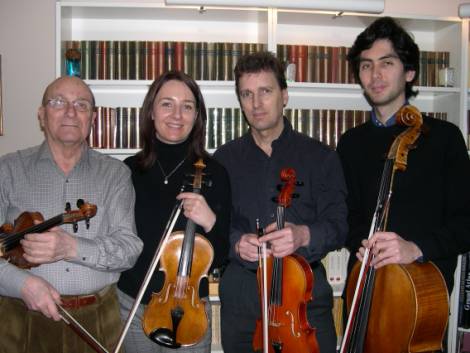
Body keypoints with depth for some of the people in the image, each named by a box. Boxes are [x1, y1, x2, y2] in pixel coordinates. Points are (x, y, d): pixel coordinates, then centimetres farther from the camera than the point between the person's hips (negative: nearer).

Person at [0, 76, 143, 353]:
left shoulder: (115, 174, 2)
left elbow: (129, 247, -7)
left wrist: (72, 247, -22)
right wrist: (23, 282, -21)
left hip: (97, 319, 1)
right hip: (23, 318, 0)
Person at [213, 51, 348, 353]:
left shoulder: (321, 157, 2)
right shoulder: (225, 158, 7)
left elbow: (338, 227, -5)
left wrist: (304, 235, -26)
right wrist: (236, 242, -19)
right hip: (240, 305, 2)